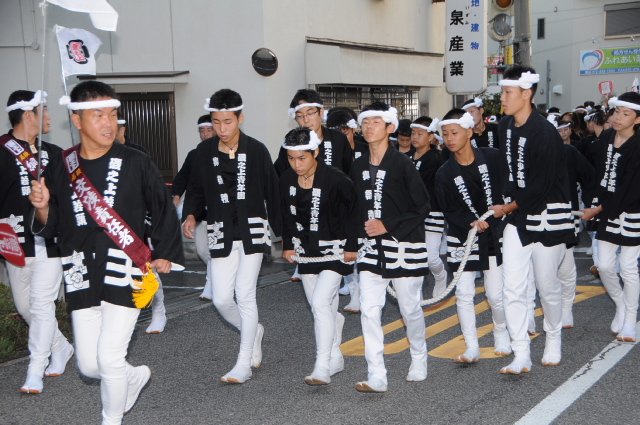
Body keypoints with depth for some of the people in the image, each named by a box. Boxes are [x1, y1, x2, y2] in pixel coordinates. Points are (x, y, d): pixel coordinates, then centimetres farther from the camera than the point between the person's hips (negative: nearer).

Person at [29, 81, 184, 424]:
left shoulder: (136, 164, -4)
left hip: (125, 273, -3)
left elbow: (163, 211, 7)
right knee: (88, 364, 7)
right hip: (81, 277, 3)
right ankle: (135, 377, 40)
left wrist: (164, 254, 3)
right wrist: (42, 207, -11)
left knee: (109, 358, -6)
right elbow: (51, 227, 8)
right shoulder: (60, 168, 3)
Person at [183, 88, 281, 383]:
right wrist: (191, 214, -10)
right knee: (221, 299, 0)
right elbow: (196, 190, 10)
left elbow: (272, 192, 1)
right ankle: (253, 332, 31)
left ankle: (244, 364, 4)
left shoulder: (256, 150, -4)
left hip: (252, 231, -3)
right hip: (220, 234, 3)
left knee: (245, 295, -7)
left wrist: (282, 231, 2)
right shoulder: (204, 151, 2)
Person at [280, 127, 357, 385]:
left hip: (335, 251, -6)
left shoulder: (336, 180, -17)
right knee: (322, 308, 12)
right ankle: (335, 359, 27)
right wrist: (288, 245, 12)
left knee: (321, 301, -18)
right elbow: (286, 216, 14)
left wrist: (351, 246, -8)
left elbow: (352, 214, -9)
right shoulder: (286, 181, 0)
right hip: (307, 252, 6)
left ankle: (323, 367, -14)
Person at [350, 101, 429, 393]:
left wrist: (388, 225, -16)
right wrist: (359, 232, 6)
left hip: (404, 247, -4)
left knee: (410, 309, 9)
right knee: (368, 309, -7)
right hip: (371, 248, 4)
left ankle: (419, 358, 35)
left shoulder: (402, 163, -9)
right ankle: (376, 376, -4)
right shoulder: (358, 167, 7)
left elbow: (422, 207, -9)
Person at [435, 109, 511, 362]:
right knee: (463, 294, -3)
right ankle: (472, 348, 7)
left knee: (496, 295, 2)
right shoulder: (444, 174, -4)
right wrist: (471, 223, -20)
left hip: (494, 236, 0)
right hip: (462, 239, 1)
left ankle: (501, 335, 30)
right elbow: (449, 212, -4)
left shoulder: (493, 158, -5)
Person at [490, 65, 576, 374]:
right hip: (516, 218, 6)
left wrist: (510, 207, -9)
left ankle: (553, 340, 32)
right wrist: (507, 203, 8)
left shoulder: (545, 132, -19)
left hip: (547, 218, -6)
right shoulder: (505, 126, 5)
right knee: (512, 288, -2)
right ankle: (521, 356, 2)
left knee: (548, 286, 8)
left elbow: (543, 186, -19)